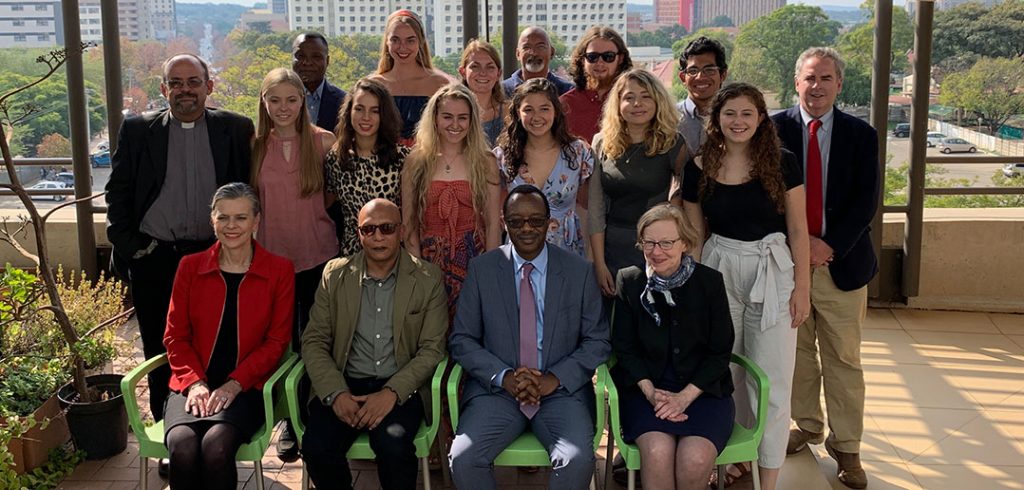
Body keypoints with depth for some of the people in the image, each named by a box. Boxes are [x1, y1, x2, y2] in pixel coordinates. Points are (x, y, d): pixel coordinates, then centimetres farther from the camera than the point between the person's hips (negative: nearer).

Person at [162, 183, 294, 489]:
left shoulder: (279, 271, 4)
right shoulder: (191, 267, 10)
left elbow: (276, 341, 1)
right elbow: (175, 336, 10)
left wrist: (234, 384, -11)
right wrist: (194, 382, -8)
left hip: (247, 387, -2)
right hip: (193, 386, 2)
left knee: (216, 446, -32)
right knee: (182, 447, -30)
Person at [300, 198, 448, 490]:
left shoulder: (427, 278, 3)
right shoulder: (335, 274, 8)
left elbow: (432, 348, -1)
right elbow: (314, 340, 5)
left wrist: (392, 392, -16)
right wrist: (336, 393, -12)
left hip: (400, 387, -2)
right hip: (344, 384, 2)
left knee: (392, 446, -31)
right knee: (316, 448, -24)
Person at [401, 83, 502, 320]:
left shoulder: (486, 163, 2)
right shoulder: (416, 162, 4)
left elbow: (493, 224, 0)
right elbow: (408, 224, 3)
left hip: (473, 260, 0)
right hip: (429, 262, 1)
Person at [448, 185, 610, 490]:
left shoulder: (579, 271, 3)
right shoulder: (481, 269, 4)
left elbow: (597, 341, 5)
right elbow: (461, 340, 3)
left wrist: (555, 379, -10)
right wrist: (504, 377, -12)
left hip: (561, 389, 0)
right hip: (496, 389, 1)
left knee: (577, 461, -28)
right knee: (463, 459, -24)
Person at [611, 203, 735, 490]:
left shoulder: (710, 281, -1)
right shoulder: (629, 281, 2)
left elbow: (720, 351, 1)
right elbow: (624, 348, 4)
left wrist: (685, 397, -11)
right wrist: (650, 392, -12)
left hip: (703, 389, 0)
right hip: (645, 388, 0)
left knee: (695, 458, -28)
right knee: (657, 451, -30)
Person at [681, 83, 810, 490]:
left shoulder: (781, 163, -5)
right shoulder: (699, 168, 0)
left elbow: (798, 228, -1)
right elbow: (694, 236, 7)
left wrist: (802, 286, -5)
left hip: (772, 272, -2)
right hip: (718, 272, 2)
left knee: (772, 381, 1)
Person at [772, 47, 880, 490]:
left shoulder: (861, 135, 1)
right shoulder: (774, 129, -1)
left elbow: (866, 201, -4)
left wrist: (830, 246, -14)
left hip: (842, 262, 0)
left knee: (844, 360, 6)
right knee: (797, 353, 12)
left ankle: (845, 446, 18)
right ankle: (806, 426, 31)